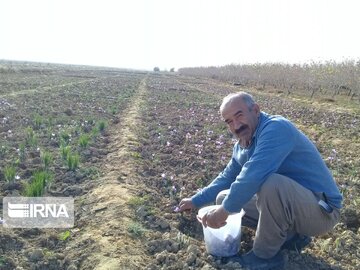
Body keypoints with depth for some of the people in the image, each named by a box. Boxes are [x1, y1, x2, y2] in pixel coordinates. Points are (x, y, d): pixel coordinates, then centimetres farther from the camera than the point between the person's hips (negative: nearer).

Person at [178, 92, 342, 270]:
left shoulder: (275, 128, -23)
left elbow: (253, 176, -33)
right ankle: (290, 234, 7)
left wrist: (224, 211, -22)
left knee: (271, 183, -37)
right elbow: (226, 178, 18)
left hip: (322, 210, -8)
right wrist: (195, 201, 20)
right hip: (286, 203, 8)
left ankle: (265, 255, -12)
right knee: (224, 197, 7)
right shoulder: (242, 146, 4)